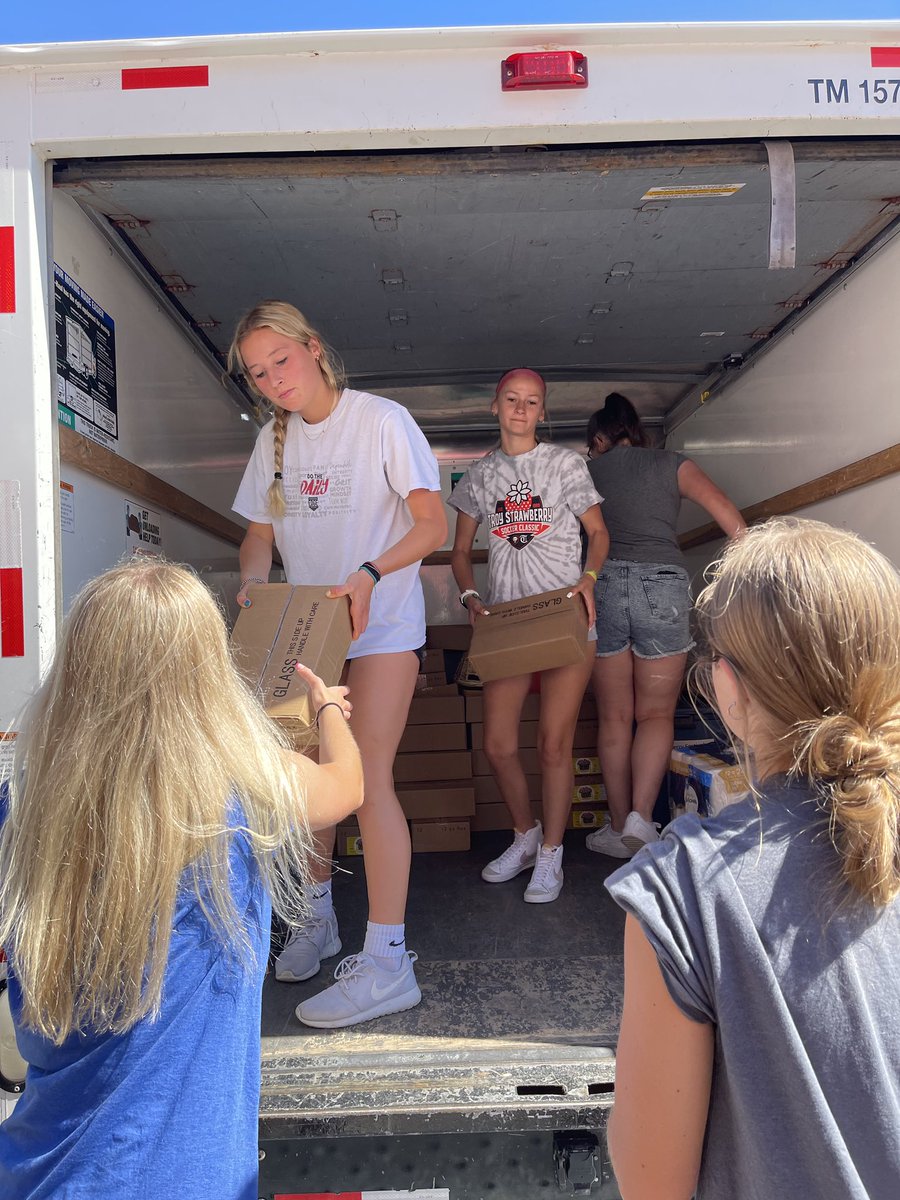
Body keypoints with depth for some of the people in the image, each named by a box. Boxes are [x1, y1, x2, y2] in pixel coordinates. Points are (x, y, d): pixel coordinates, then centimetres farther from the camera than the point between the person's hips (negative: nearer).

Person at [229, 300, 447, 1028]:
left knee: (367, 778, -12)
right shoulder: (274, 441, 10)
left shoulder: (382, 420, -7)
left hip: (382, 626, -6)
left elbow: (433, 525, -11)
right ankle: (318, 919, 30)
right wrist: (253, 583, -9)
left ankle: (387, 961, -4)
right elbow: (260, 533, 13)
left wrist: (370, 574, -26)